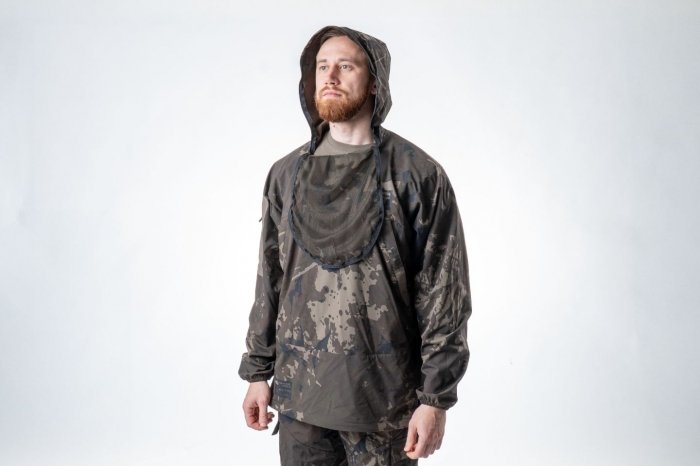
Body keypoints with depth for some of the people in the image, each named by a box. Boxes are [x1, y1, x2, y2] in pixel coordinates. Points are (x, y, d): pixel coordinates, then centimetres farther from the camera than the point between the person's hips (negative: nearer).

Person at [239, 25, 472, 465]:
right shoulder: (287, 174, 5)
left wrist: (435, 397, -10)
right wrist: (257, 372, 10)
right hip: (299, 396, 3)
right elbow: (270, 280, 11)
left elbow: (444, 292, -8)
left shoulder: (418, 174, -7)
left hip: (384, 400, -3)